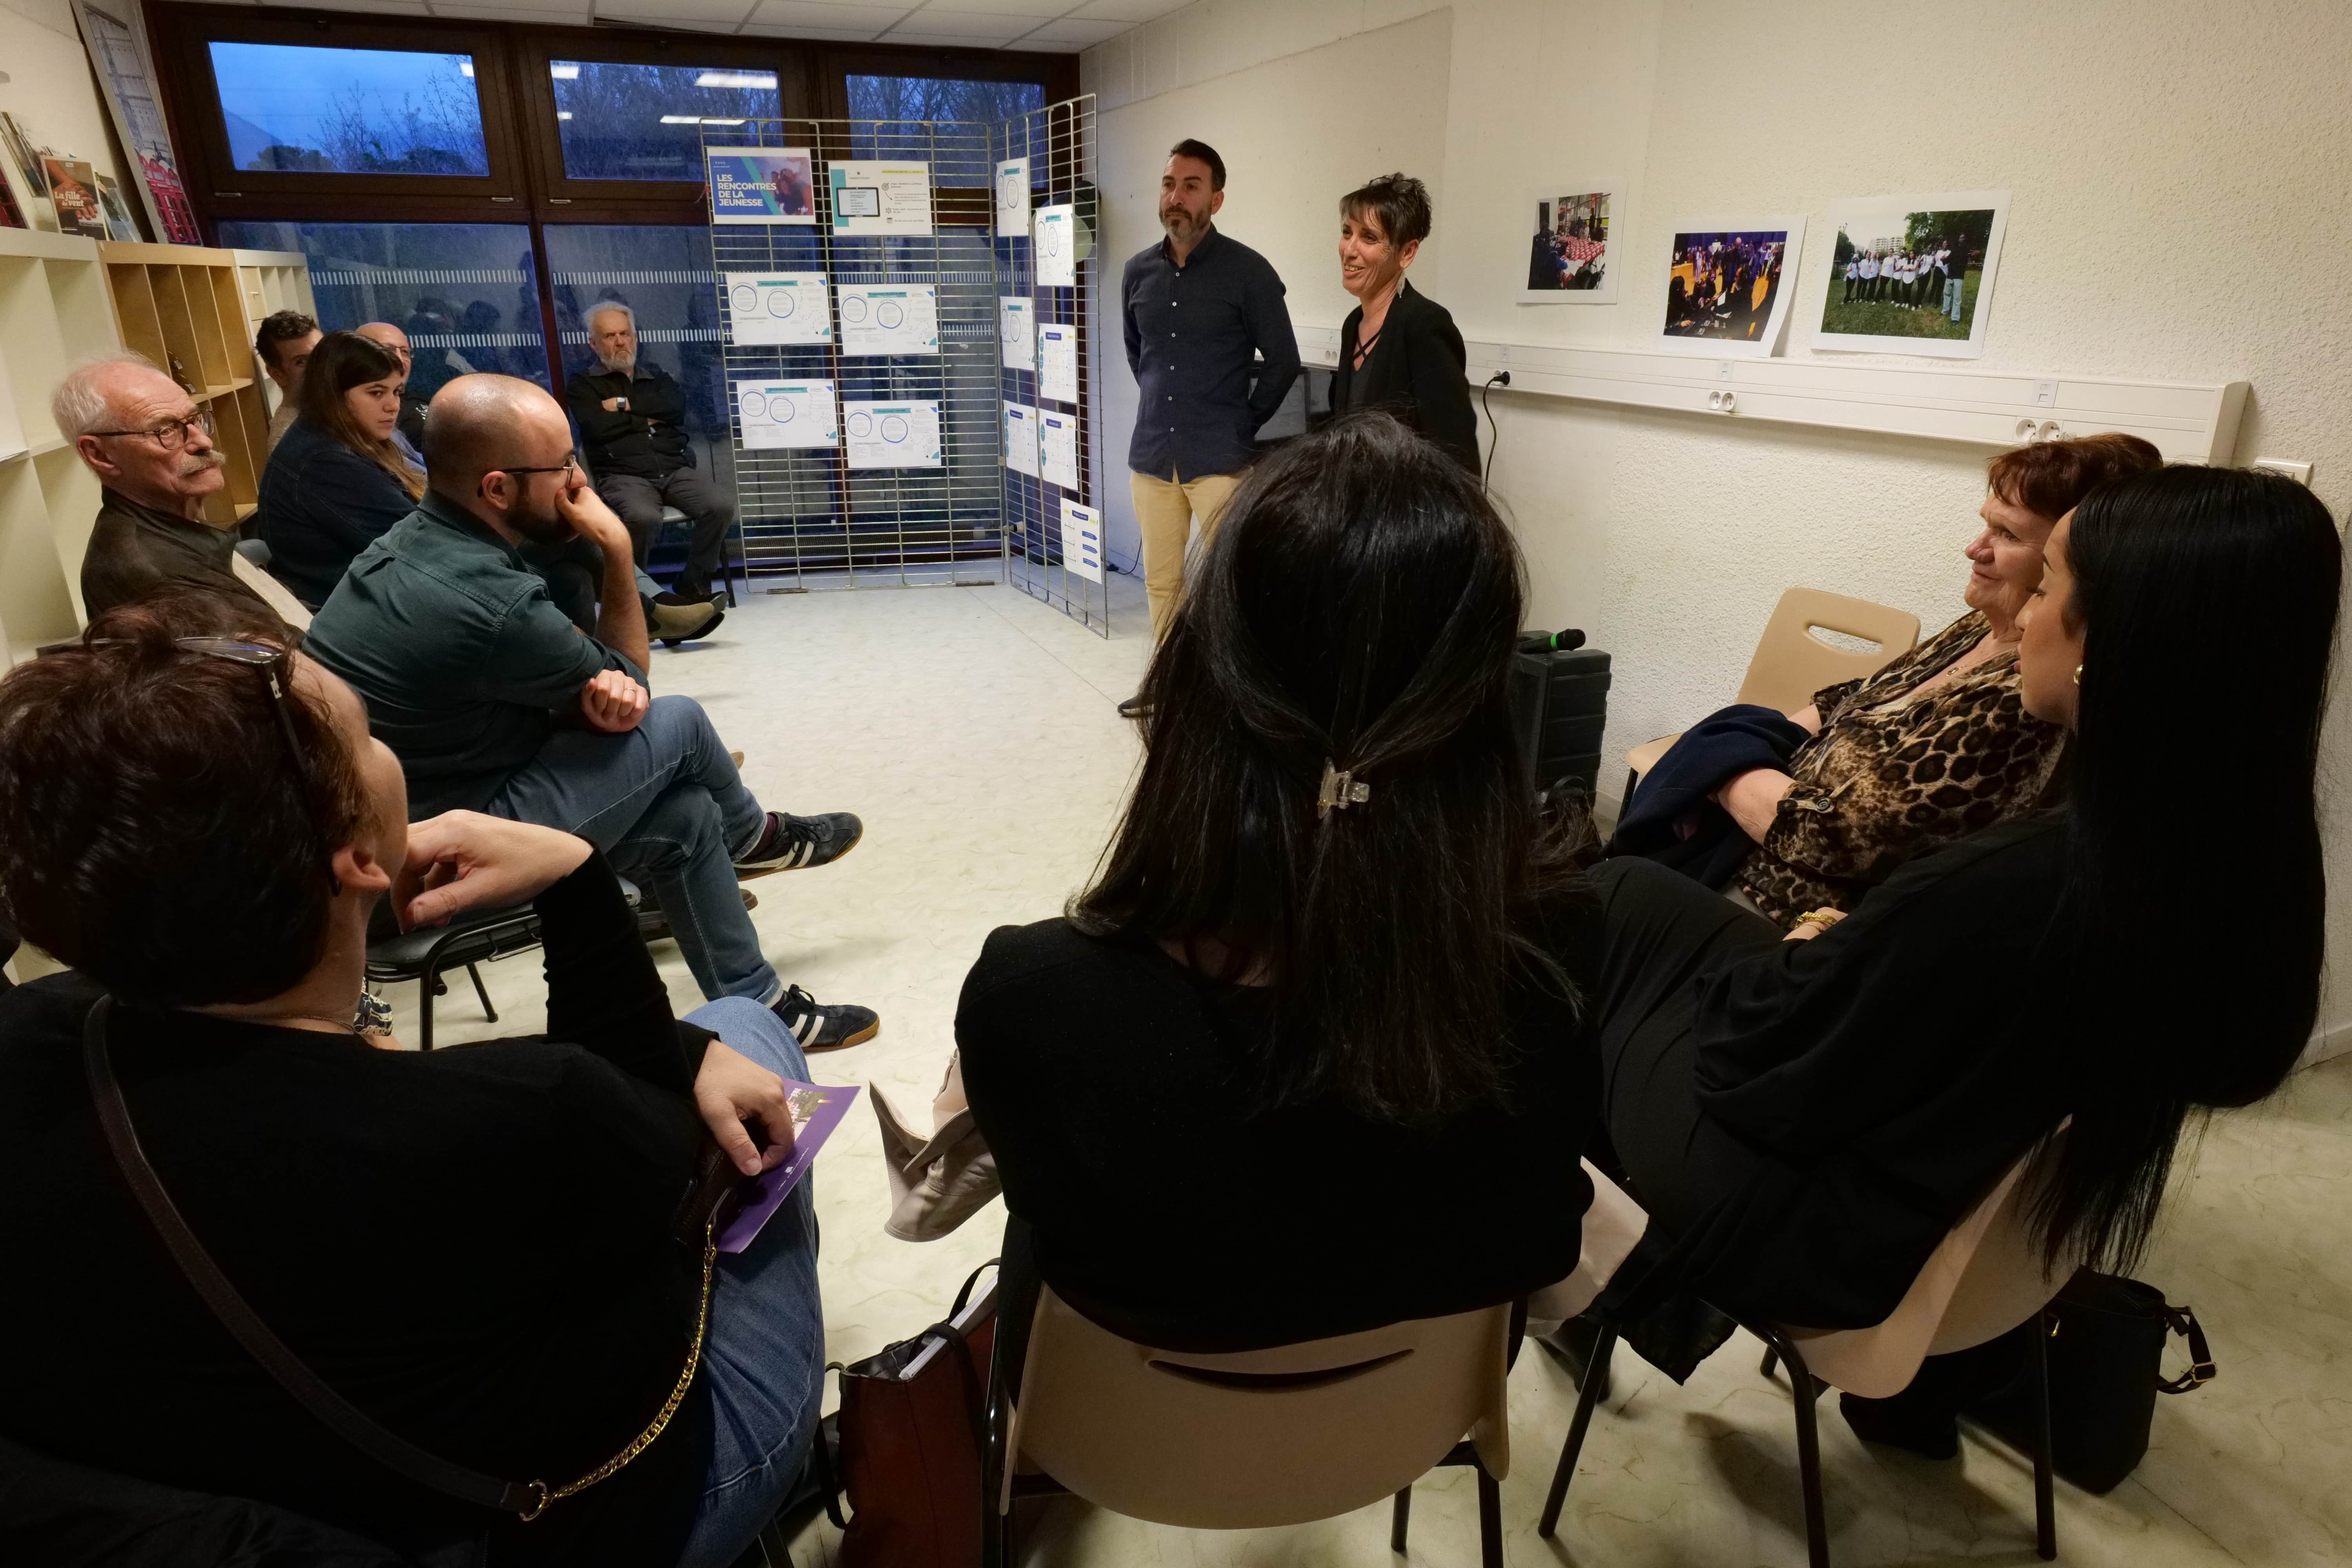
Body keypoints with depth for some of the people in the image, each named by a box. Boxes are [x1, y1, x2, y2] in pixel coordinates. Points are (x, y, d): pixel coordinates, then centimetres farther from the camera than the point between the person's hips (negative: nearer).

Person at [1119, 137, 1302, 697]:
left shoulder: (1248, 271, -6)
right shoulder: (1139, 272, 7)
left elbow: (1282, 361, -1)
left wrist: (1244, 424, 1)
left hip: (1219, 459, -4)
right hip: (1151, 455, 5)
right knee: (1161, 581, 12)